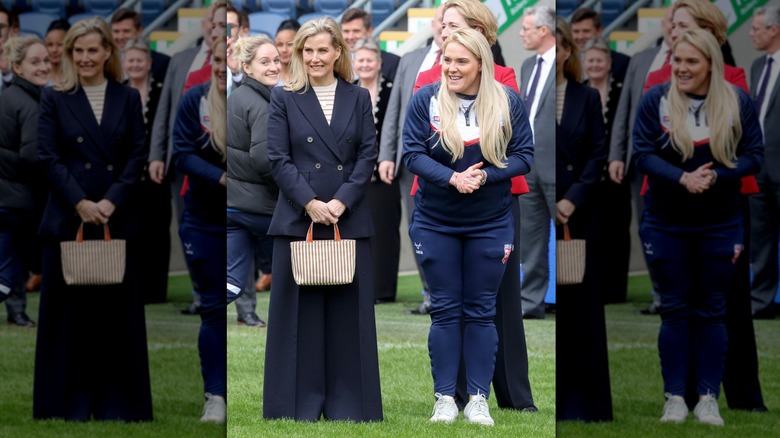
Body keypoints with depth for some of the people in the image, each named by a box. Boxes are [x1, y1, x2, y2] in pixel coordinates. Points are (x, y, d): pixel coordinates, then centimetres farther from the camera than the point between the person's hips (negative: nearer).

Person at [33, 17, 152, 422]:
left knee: (117, 310, 4)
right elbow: (48, 157, -4)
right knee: (68, 312, 2)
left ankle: (116, 402, 11)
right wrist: (79, 203, -14)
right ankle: (68, 403, 8)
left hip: (118, 219, 1)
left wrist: (111, 201, -12)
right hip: (68, 218, -1)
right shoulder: (54, 98, 2)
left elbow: (137, 157, 1)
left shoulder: (128, 98, 7)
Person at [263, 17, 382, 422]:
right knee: (298, 312, 1)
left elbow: (368, 156, 3)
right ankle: (299, 402, 6)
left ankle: (346, 402, 9)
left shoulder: (358, 98, 9)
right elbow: (278, 159, -2)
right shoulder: (284, 98, 3)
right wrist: (310, 203, -13)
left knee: (348, 310, 3)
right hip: (297, 218, -1)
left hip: (349, 219, 2)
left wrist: (341, 202, -10)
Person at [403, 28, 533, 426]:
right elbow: (413, 154, -10)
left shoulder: (507, 101, -7)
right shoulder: (426, 99, -9)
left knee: (480, 311, 7)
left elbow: (524, 155, -5)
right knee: (444, 309, 5)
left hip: (490, 225, 0)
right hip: (435, 224, 0)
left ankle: (478, 398, 13)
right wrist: (451, 178, -26)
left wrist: (484, 176, -21)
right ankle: (444, 397, 12)